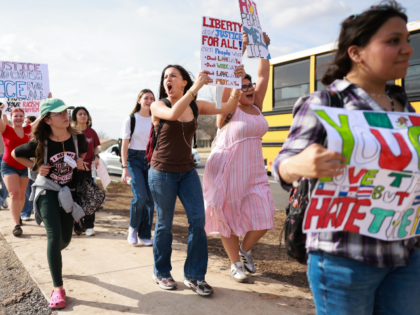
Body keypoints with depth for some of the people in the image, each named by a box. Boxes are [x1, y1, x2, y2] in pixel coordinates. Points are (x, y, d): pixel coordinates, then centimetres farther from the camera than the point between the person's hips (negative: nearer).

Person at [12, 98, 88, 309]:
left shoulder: (77, 137, -9)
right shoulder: (40, 143, -14)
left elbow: (84, 151, 15)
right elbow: (16, 154, 5)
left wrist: (80, 161, -5)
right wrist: (36, 167, -6)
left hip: (68, 192, 3)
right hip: (47, 190, -3)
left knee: (65, 239, 10)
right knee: (54, 235, -19)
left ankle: (53, 259, 48)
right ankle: (58, 288, -12)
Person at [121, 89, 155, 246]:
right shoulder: (130, 120, 0)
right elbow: (124, 145, -2)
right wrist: (125, 168, -9)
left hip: (151, 159, 3)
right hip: (134, 159, -3)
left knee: (150, 199, 1)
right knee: (140, 196, -16)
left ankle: (145, 235, 13)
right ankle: (133, 227, 11)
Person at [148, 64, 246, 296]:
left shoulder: (196, 106, 2)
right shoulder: (158, 106, -8)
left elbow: (227, 109, -6)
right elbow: (173, 114, -31)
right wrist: (196, 87, -34)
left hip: (187, 171, 4)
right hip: (162, 172, -3)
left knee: (198, 220, -3)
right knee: (164, 225, 5)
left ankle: (193, 276, 10)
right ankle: (161, 273, 26)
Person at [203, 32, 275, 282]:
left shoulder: (257, 107, 7)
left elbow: (264, 75, 5)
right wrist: (240, 49, -20)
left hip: (254, 170, 5)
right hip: (227, 171, -5)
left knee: (263, 216, -1)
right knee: (229, 217, 6)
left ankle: (245, 249, 29)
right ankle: (235, 264, 26)